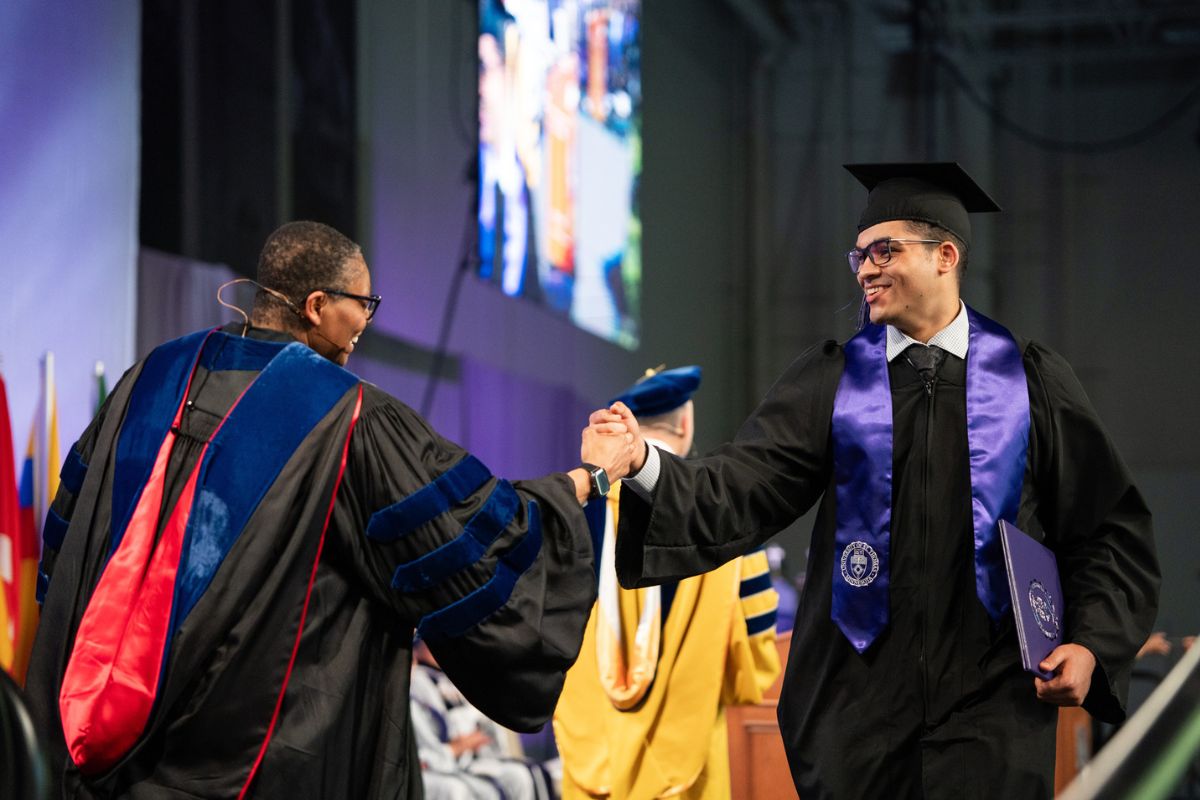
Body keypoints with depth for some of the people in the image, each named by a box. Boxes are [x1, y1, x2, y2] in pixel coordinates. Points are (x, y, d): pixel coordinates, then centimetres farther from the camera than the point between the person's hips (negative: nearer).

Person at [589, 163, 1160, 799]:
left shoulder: (1031, 382, 5)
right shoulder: (831, 381, 7)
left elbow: (1111, 529, 7)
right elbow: (742, 489, -5)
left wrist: (1092, 645, -6)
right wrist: (645, 464, -22)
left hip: (989, 705, -1)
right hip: (860, 698, 1)